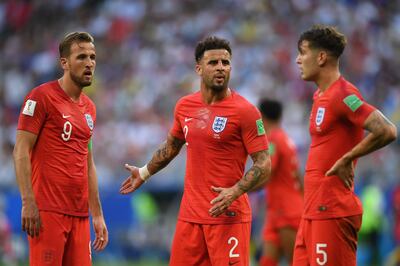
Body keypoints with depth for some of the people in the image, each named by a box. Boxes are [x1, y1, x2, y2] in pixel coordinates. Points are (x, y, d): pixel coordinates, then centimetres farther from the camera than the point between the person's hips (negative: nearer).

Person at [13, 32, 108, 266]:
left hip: (79, 214, 7)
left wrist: (97, 214, 20)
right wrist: (28, 202, -18)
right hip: (48, 211, -7)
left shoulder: (89, 108, 18)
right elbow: (21, 151, -9)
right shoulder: (42, 97, -5)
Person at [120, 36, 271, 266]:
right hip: (190, 214, 6)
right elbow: (171, 145, 28)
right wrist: (144, 173, 37)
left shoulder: (245, 111, -10)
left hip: (228, 216, -6)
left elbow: (264, 165, -11)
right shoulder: (185, 106, 8)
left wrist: (234, 192, -25)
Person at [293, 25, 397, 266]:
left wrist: (346, 159, -16)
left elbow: (387, 131, -23)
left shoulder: (343, 94, -14)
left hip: (333, 212, -10)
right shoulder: (321, 95, 16)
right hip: (313, 210, 10)